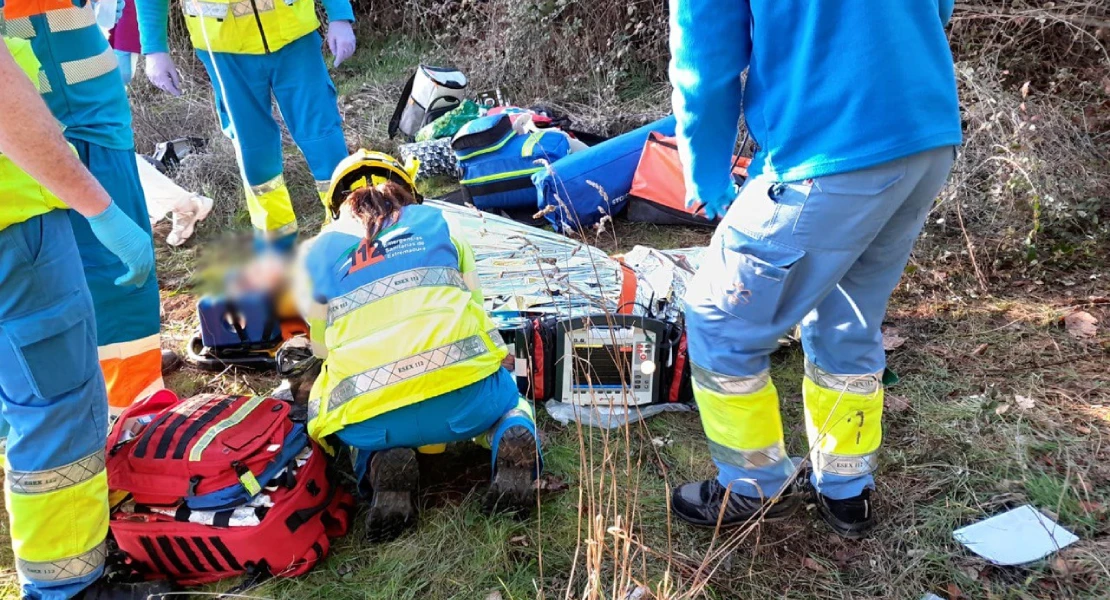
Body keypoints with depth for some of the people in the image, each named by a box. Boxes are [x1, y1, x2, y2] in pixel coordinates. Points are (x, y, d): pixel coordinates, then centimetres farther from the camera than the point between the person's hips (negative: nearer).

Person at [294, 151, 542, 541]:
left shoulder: (316, 253, 20)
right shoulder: (437, 223, 21)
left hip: (373, 419, 0)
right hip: (466, 395, 0)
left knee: (363, 443, 38)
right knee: (510, 403, 36)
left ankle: (381, 465, 1)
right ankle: (512, 445, -1)